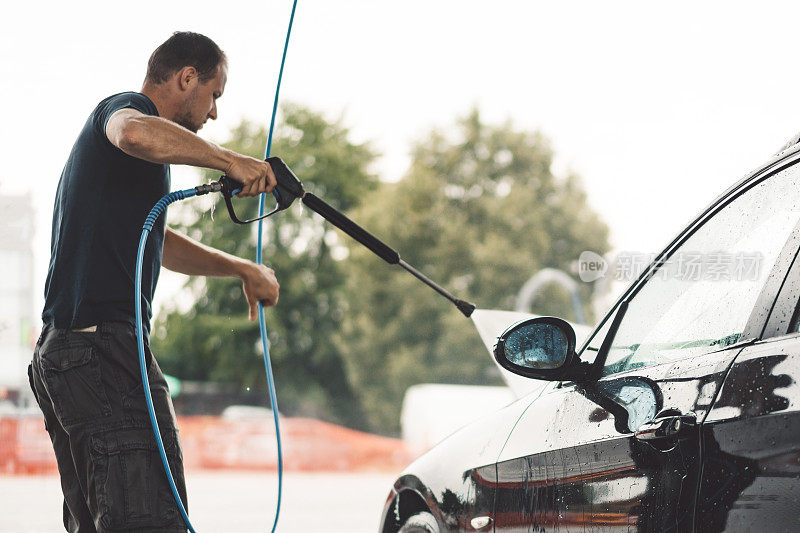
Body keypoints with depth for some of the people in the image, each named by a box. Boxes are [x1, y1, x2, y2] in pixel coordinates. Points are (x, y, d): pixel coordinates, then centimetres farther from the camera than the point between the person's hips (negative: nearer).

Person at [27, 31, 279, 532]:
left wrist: (242, 268, 35)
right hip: (104, 345, -11)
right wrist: (231, 161, -23)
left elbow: (158, 244, 41)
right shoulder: (126, 107, -2)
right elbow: (135, 134, -30)